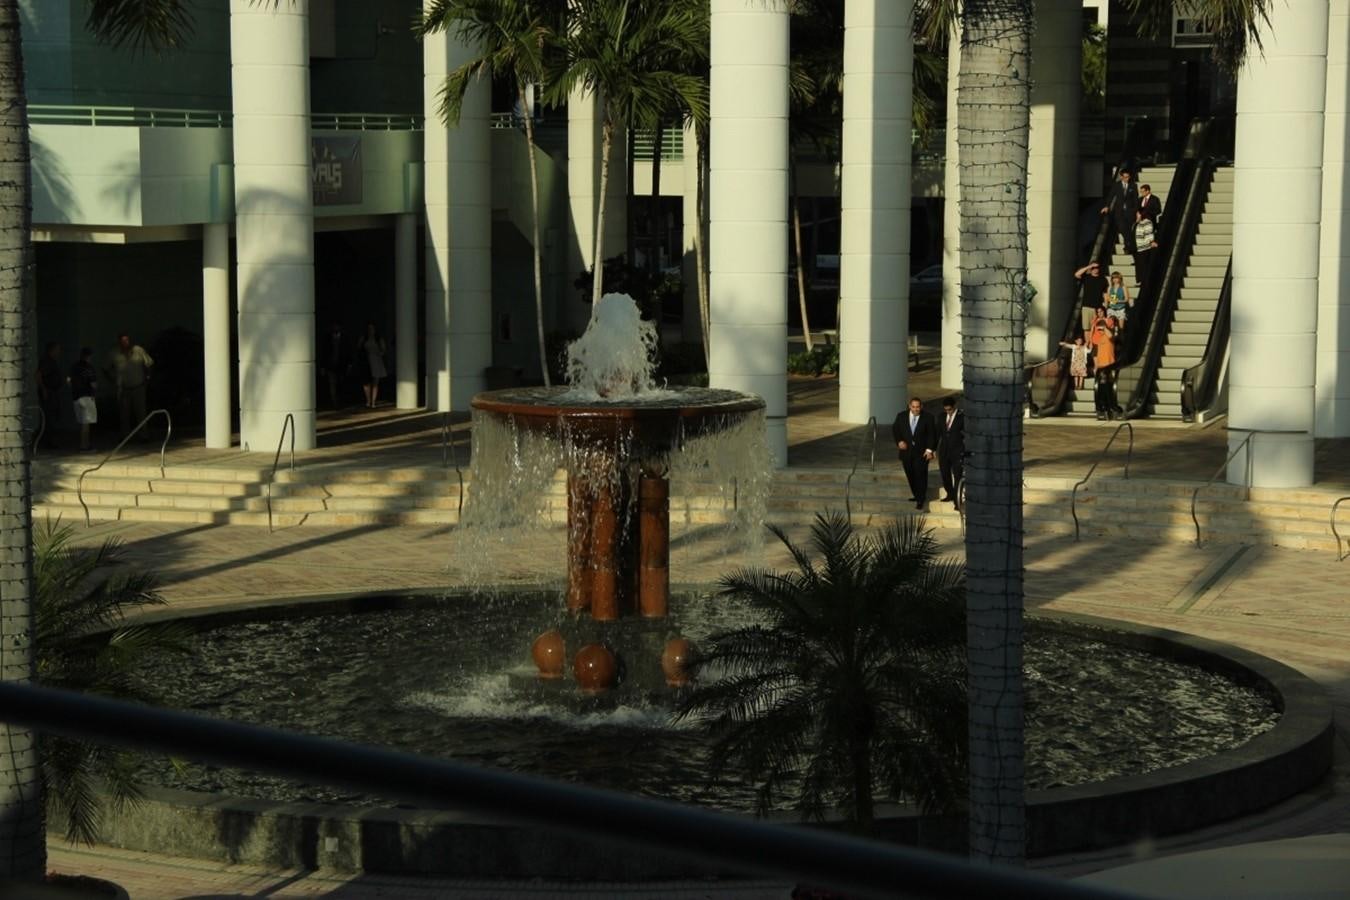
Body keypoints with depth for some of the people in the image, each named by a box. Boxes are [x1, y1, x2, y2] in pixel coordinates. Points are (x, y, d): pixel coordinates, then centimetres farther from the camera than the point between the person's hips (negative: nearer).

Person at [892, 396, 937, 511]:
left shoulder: (927, 418, -4)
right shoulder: (901, 416, 2)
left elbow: (932, 434, -3)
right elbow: (894, 429, 10)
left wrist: (929, 449, -11)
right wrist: (899, 441, -7)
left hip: (921, 453, -3)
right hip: (906, 451, 3)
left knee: (920, 475, -7)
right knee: (910, 475, 10)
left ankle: (920, 500, -1)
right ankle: (916, 495, 27)